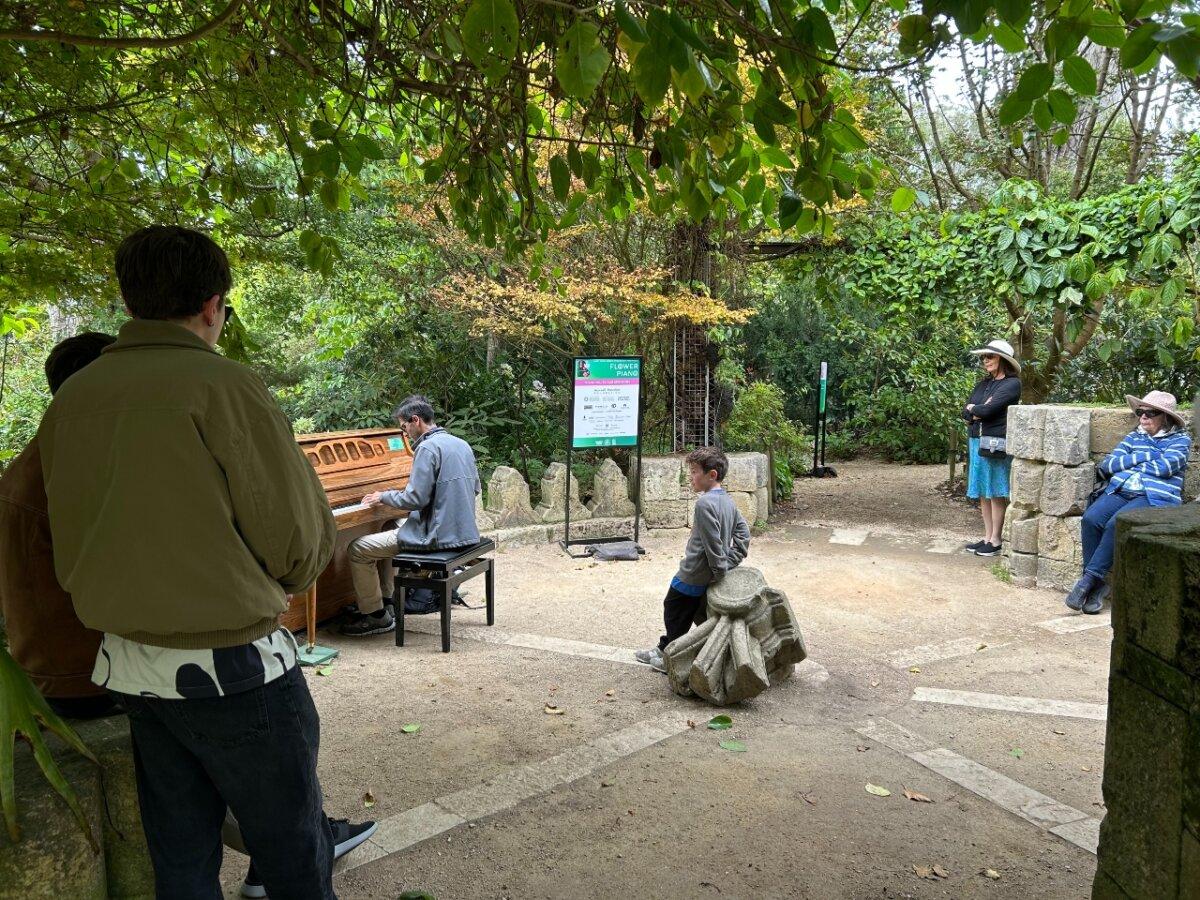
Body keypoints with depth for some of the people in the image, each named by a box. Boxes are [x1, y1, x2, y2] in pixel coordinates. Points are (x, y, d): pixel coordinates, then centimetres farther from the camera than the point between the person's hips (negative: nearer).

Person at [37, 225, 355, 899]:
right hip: (230, 666, -7)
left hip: (128, 663, 7)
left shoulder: (71, 398, 3)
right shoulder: (221, 383, -16)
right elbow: (301, 538, -13)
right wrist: (274, 584, 7)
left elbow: (73, 545, 9)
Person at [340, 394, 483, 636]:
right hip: (463, 532, 10)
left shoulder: (428, 448, -17)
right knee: (388, 530, 29)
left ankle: (377, 616, 8)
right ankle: (384, 601, 30)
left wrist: (383, 496, -4)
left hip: (437, 535, -9)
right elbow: (476, 488, 18)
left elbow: (416, 498, -21)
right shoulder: (462, 444, 9)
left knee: (358, 550, 0)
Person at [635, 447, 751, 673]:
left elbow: (712, 543, -26)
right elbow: (743, 532, 9)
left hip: (693, 575, -9)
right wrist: (731, 563, 8)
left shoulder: (705, 503, -24)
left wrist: (720, 572, -16)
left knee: (674, 611, 9)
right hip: (708, 576, 9)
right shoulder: (728, 500, 4)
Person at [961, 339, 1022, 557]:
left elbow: (989, 409, -18)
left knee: (996, 494, -1)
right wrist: (979, 413, -9)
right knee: (982, 493, 10)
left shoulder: (1012, 383, -7)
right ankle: (987, 537, 18)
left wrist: (973, 409, 2)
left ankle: (995, 541, 6)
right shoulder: (984, 383, 16)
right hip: (976, 441, 7)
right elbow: (966, 412, 11)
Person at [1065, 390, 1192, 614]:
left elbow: (1165, 467, -7)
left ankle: (1089, 579, -28)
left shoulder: (1180, 439, 12)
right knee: (1090, 519, -28)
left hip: (1156, 497, -4)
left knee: (1116, 524, -34)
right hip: (1119, 491, 4)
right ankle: (1098, 585, -23)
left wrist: (1125, 463, 5)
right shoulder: (1134, 437, 24)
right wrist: (1145, 456, 2)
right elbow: (1106, 465, 11)